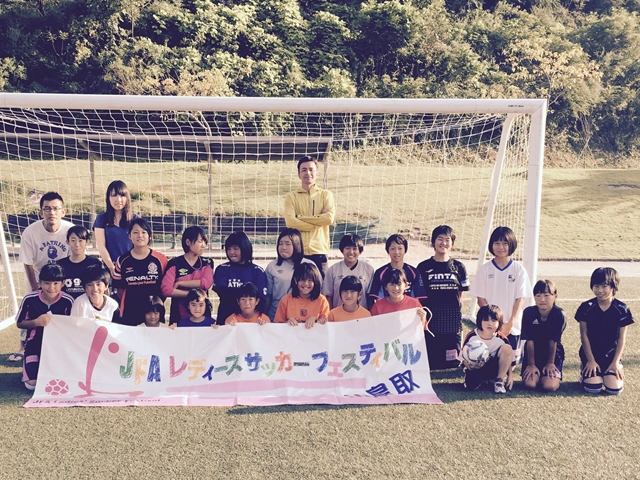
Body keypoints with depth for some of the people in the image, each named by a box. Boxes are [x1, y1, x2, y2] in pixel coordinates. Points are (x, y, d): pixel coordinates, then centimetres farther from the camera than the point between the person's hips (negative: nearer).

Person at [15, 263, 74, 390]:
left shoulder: (67, 301, -14)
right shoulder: (29, 299, -14)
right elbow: (19, 323, -1)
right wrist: (36, 322, -20)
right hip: (35, 343, 0)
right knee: (32, 384, -13)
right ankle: (30, 367, 23)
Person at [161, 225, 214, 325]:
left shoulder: (207, 263, 4)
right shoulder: (175, 263, -3)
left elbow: (207, 283, -14)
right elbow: (166, 289, -15)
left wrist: (179, 283, -12)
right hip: (179, 316, -2)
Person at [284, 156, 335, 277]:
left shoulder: (326, 194, 9)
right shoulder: (291, 196, 7)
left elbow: (329, 217, -8)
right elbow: (290, 222, -8)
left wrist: (301, 218, -6)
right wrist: (317, 223, -8)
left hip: (319, 251, 0)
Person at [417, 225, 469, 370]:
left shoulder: (459, 267, 7)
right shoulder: (423, 267, 3)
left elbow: (460, 296, 11)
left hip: (453, 325, 1)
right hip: (430, 324, -1)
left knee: (452, 363, 4)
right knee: (430, 364, 2)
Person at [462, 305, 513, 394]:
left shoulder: (501, 339, -12)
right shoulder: (471, 336, -13)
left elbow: (507, 358, -3)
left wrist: (510, 376, -14)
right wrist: (467, 363, -27)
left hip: (494, 369, 1)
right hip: (476, 369, 0)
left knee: (506, 348, -23)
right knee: (470, 386, -33)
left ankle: (499, 380, -10)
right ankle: (480, 380, 9)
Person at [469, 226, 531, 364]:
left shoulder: (518, 270, 0)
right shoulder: (485, 269, 0)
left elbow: (520, 298, -2)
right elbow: (481, 298, 0)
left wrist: (510, 323, -11)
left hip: (512, 326, 0)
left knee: (511, 362, 3)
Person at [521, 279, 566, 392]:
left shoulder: (559, 314, -20)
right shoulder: (528, 312, -17)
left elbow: (553, 341, -14)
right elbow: (529, 341, -13)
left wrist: (550, 363, -7)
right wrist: (531, 364, -10)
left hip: (552, 353, -1)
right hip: (533, 352, 1)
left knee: (549, 386, -19)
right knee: (530, 384, -19)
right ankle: (538, 374, 16)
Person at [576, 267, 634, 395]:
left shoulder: (622, 309, -4)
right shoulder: (586, 308, -6)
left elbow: (622, 338, -1)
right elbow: (584, 335, -4)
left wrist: (616, 362, -7)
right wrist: (591, 360, -7)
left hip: (611, 355, 1)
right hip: (590, 354, -1)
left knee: (614, 389, -17)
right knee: (593, 389, -18)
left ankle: (608, 373, 17)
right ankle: (584, 372, 17)